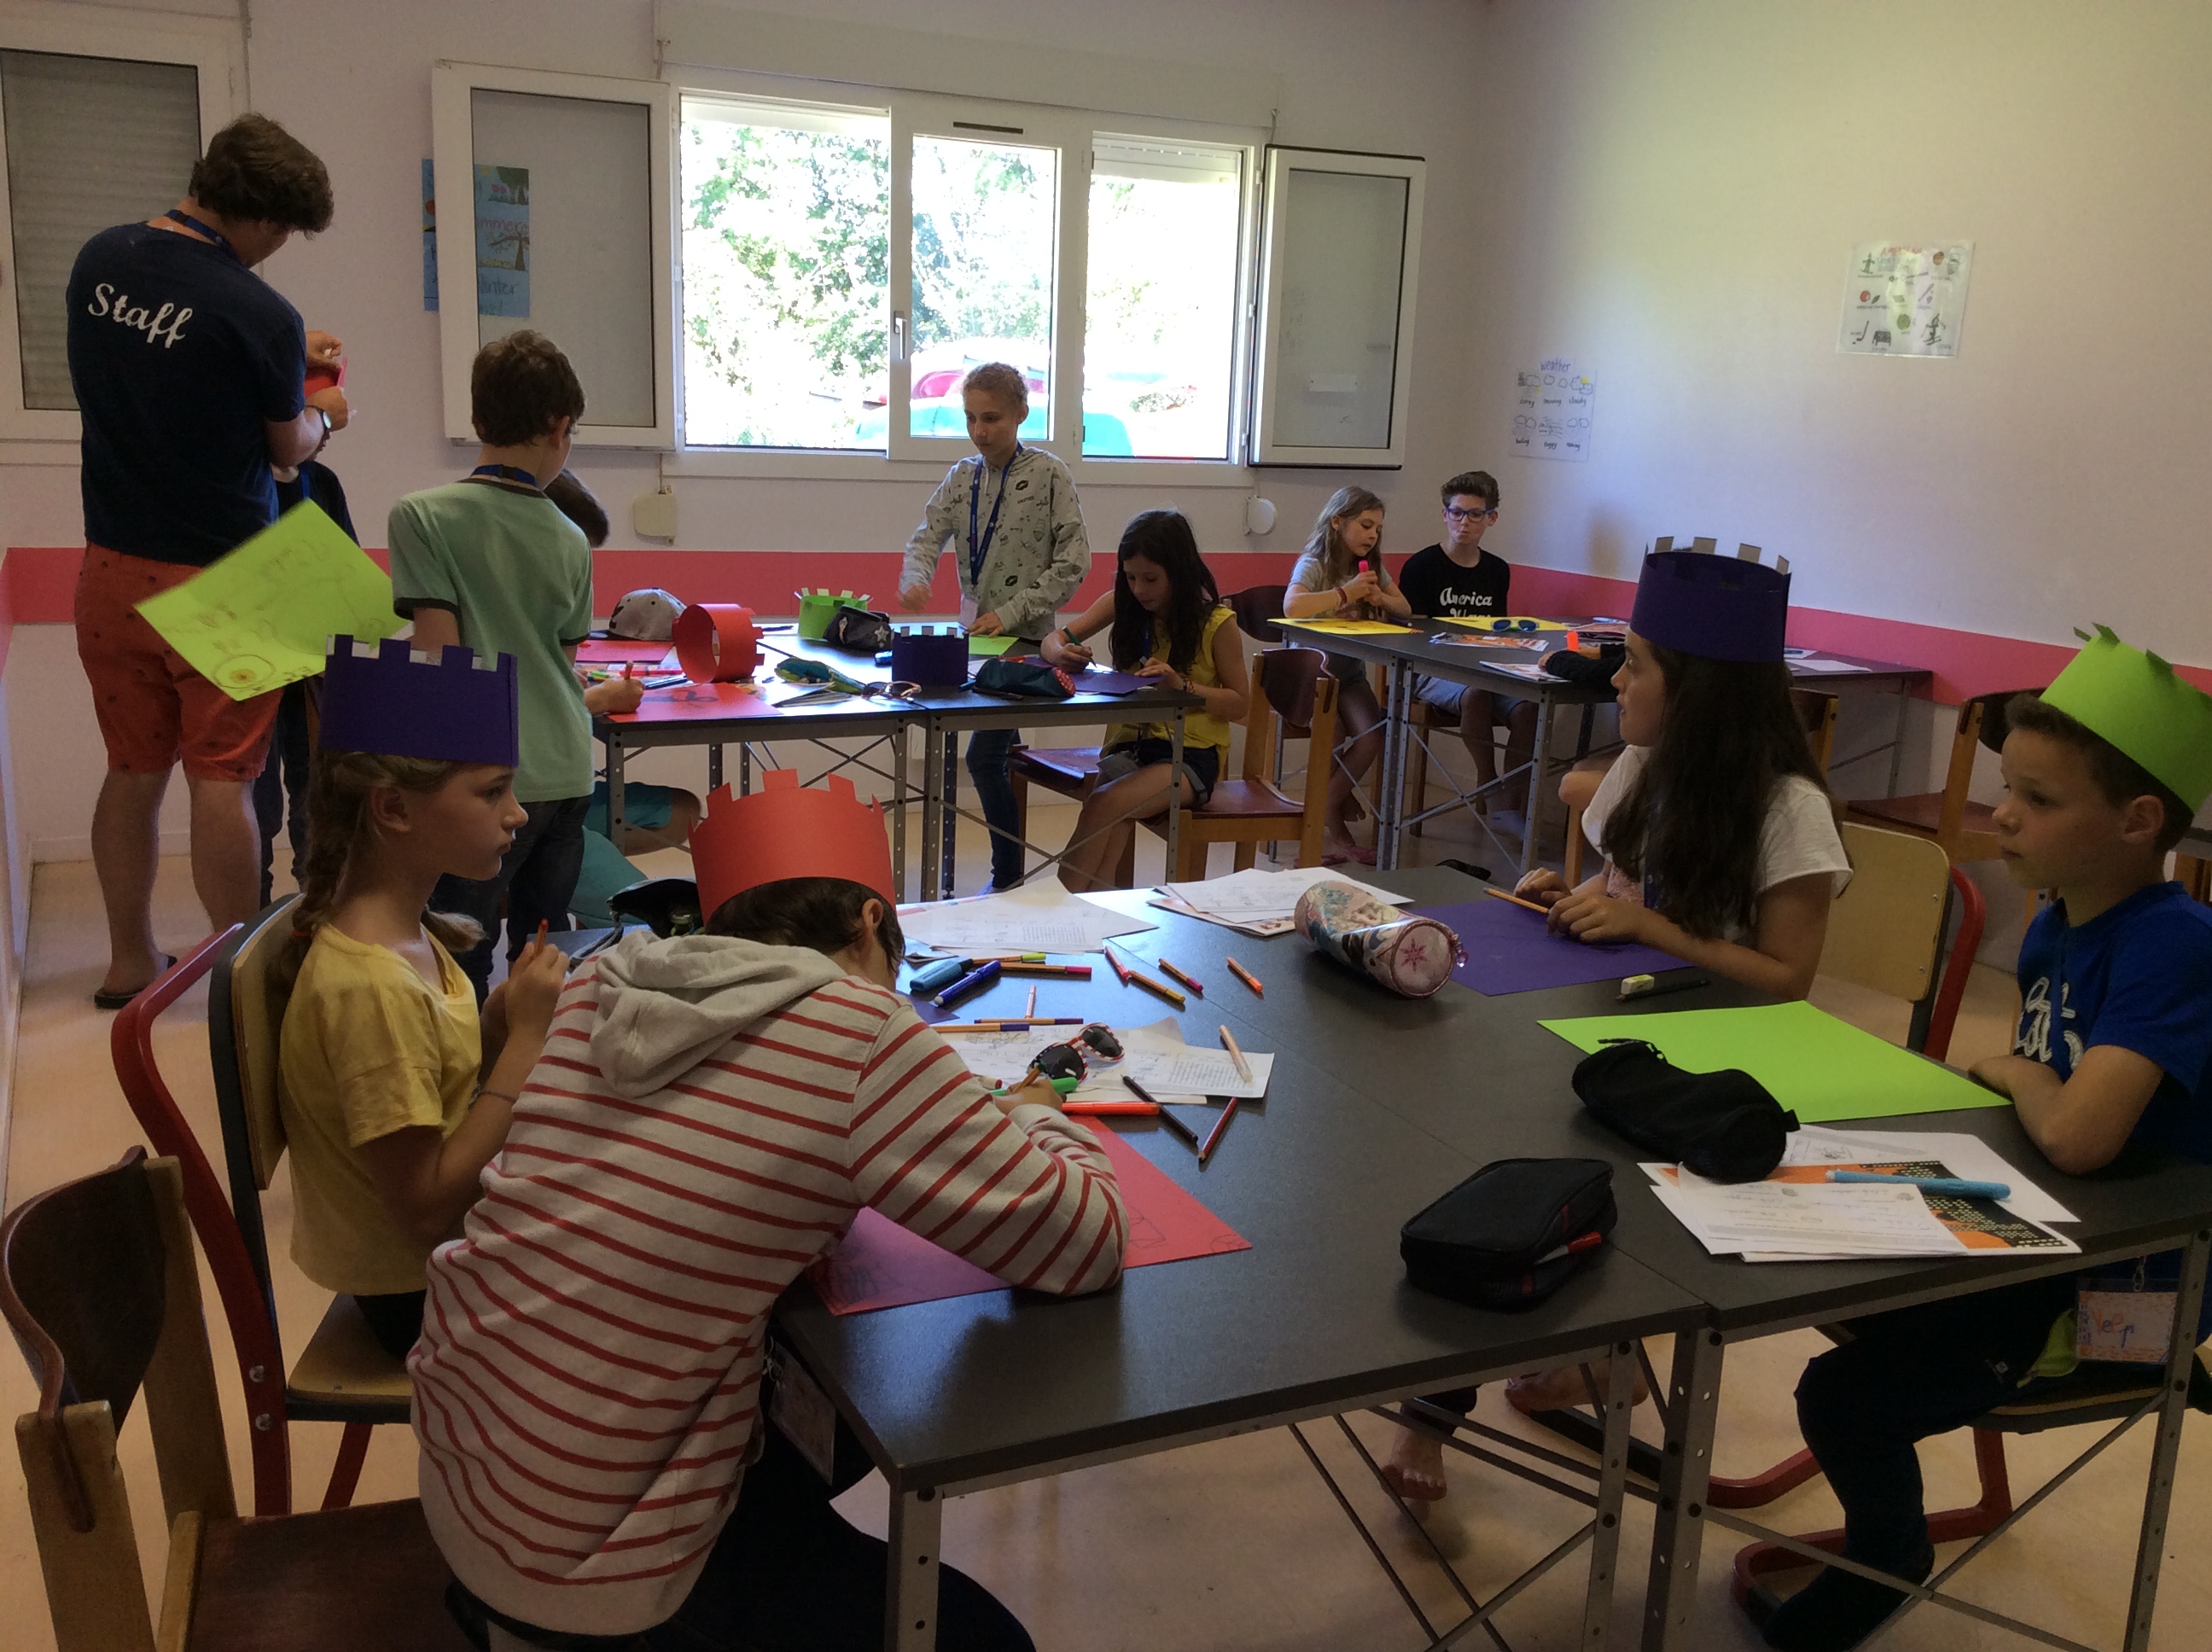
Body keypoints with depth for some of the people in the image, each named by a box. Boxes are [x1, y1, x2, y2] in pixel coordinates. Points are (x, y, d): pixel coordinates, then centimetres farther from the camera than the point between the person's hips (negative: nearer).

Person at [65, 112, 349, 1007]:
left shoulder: (99, 261, 2)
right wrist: (324, 413, 19)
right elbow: (289, 446, -3)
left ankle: (130, 961, 26)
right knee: (222, 776, 0)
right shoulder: (260, 313, -19)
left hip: (111, 570, 6)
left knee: (133, 768, 15)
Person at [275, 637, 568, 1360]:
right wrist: (525, 1040, -26)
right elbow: (426, 1209, -27)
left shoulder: (405, 934, -3)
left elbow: (448, 1092, 4)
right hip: (420, 1295, -8)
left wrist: (506, 1022, -12)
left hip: (453, 1243, 8)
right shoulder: (371, 987, -29)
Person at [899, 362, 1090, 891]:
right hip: (976, 634, 6)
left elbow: (1074, 561, -11)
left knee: (983, 757, -13)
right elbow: (927, 538, 1)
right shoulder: (961, 478, 9)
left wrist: (1012, 611, -17)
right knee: (1003, 753, 12)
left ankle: (1008, 878, -2)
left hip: (1027, 640, -6)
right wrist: (915, 580, -22)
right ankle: (1009, 871, 22)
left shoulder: (1049, 475, -7)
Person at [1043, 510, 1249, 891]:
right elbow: (1054, 640, 10)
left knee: (1104, 805, -30)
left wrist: (1183, 685, -19)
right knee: (1113, 824, -30)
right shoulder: (1122, 603, 7)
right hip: (1130, 742, 4)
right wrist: (1062, 652, -15)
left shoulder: (1215, 622, -5)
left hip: (1191, 754, -4)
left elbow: (1238, 704, -2)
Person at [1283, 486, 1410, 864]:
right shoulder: (1313, 565, -12)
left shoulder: (1372, 566, 8)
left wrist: (1380, 598, -9)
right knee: (1333, 737, -27)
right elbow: (1292, 607, -32)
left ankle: (1325, 817, -6)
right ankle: (1332, 825, -5)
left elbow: (1405, 611, 12)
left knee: (1372, 736, -21)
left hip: (1350, 673, 5)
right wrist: (1346, 593, -27)